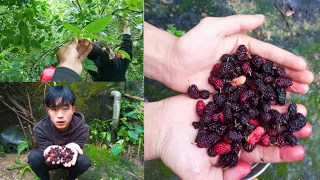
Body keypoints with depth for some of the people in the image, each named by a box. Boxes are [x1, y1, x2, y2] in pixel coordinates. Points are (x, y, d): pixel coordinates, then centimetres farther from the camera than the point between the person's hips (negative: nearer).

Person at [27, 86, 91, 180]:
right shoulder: (40, 129, -29)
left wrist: (71, 148, -54)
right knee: (33, 157, -29)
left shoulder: (82, 128, -29)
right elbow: (49, 161, -29)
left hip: (70, 159, 0)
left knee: (84, 161, -30)